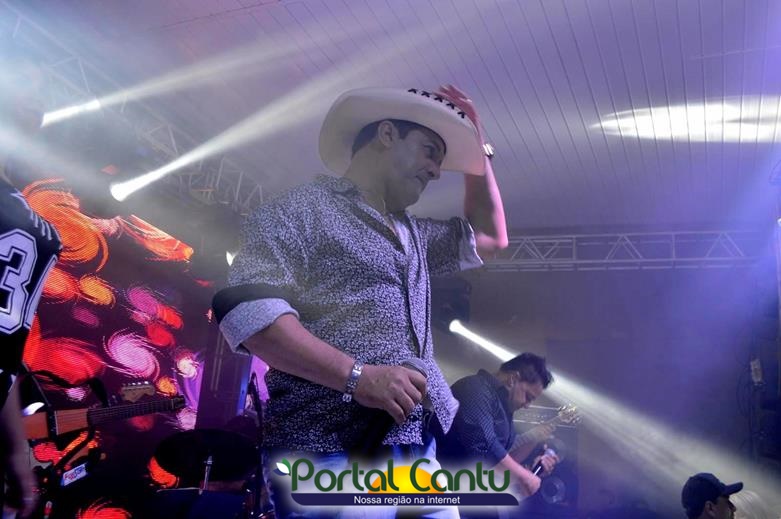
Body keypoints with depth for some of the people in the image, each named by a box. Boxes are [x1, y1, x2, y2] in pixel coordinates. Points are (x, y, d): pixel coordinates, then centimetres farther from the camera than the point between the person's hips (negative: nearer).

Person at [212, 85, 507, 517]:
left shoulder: (413, 234, 26)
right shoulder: (305, 208, -1)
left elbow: (488, 236, 36)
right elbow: (244, 307, -14)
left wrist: (475, 147, 28)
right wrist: (357, 376, -22)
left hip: (418, 451, 8)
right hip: (331, 454, -8)